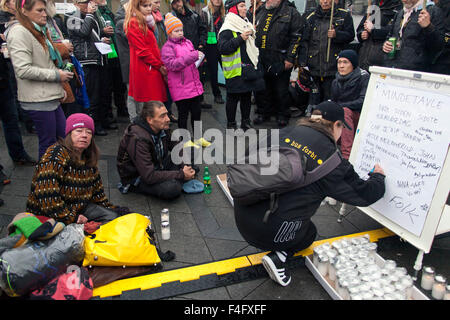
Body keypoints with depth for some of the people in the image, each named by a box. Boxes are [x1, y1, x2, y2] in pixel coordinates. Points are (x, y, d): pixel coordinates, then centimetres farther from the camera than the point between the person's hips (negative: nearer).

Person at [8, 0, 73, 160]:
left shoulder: (38, 31, 18)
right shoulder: (19, 32, -13)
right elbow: (23, 70, -22)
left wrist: (59, 89, 18)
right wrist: (56, 75, -15)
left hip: (51, 97, 9)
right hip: (37, 100, -9)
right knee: (48, 143, 0)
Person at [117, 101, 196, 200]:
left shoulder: (162, 128, -9)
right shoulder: (138, 140, -32)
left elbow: (173, 146, 13)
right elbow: (149, 176, -34)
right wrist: (181, 175, -28)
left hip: (156, 167, 8)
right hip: (137, 176, -7)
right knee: (172, 189, -32)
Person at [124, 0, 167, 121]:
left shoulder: (146, 23, 19)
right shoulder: (133, 24, -10)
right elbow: (142, 52, -15)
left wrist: (161, 64, 5)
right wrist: (160, 66, -9)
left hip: (152, 69, 9)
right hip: (144, 70, -9)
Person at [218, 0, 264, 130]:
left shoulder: (246, 24, 16)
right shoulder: (227, 28, -12)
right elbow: (223, 48, -24)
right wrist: (240, 38, -25)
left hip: (248, 69, 8)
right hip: (235, 71, -8)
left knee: (247, 96, 14)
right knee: (233, 98, 1)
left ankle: (246, 122, 28)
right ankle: (231, 124, 15)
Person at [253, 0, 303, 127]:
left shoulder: (291, 13, -4)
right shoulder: (261, 12, 15)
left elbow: (295, 38, -9)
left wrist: (290, 59, -14)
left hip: (280, 61, -5)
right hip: (261, 59, 6)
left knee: (281, 90, 4)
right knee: (261, 88, 12)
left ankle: (283, 115, 20)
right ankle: (265, 112, 29)